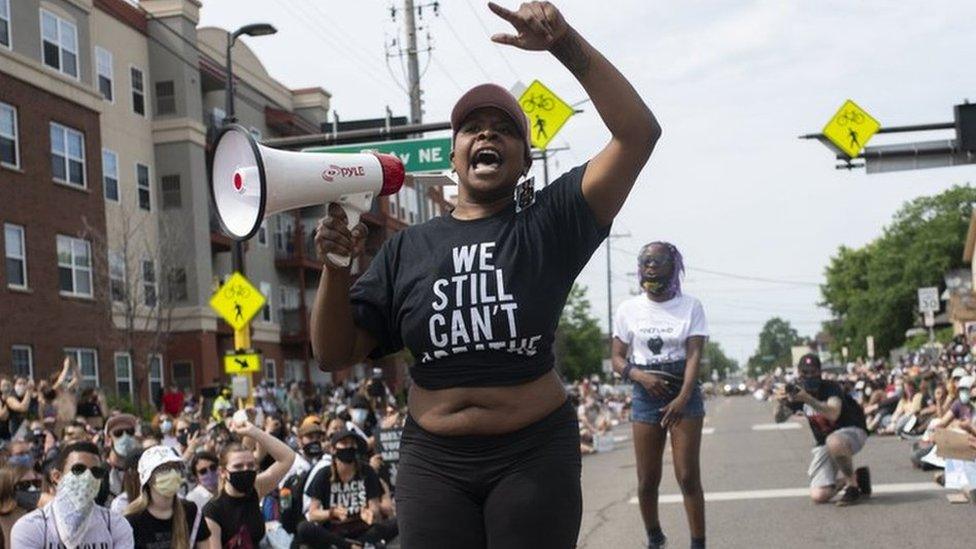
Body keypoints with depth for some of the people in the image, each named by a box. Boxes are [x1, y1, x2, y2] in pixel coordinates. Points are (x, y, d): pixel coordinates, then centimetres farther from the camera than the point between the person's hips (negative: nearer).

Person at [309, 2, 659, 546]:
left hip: (534, 454, -1)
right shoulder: (406, 248, 6)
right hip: (432, 460, 2)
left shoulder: (550, 224, -1)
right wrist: (337, 268, -9)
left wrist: (567, 44, -19)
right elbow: (335, 355, 7)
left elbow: (638, 133, -11)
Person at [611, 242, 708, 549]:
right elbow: (617, 358, 6)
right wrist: (640, 376, -16)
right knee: (647, 481, 4)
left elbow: (695, 354, -10)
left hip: (684, 393, -2)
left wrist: (682, 398, -24)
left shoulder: (690, 306, -2)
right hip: (645, 395, 2)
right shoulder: (629, 309, 3)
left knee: (688, 476, -8)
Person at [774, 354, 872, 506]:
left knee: (834, 442, -44)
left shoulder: (831, 388, -21)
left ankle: (852, 484, -17)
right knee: (818, 496, -10)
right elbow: (779, 419, -11)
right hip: (824, 444, 5)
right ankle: (857, 476, 17)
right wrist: (781, 403, -33)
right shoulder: (797, 392, -4)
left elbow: (833, 414, -40)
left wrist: (807, 399, -52)